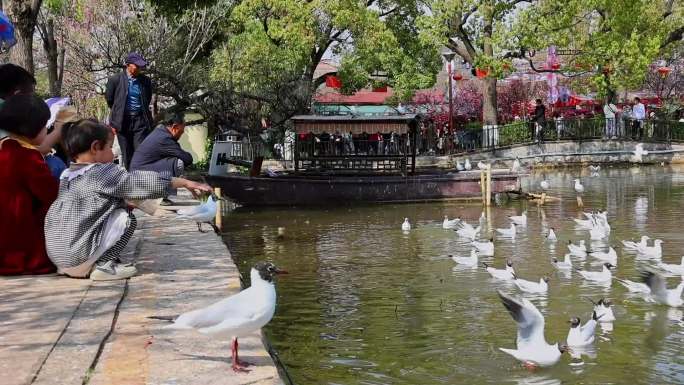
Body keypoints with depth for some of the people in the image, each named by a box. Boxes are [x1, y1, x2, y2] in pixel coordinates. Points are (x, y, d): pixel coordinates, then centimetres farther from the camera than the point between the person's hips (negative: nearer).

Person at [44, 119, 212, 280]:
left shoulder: (66, 175, 11)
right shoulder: (103, 173, -12)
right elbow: (145, 182, -11)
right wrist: (185, 182, -4)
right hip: (78, 256, -8)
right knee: (125, 216, -2)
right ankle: (103, 266, -5)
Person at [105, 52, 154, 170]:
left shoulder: (146, 81, 3)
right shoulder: (115, 80, -3)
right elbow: (109, 99, 9)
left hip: (141, 120, 1)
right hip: (123, 121, 0)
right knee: (127, 155, 8)